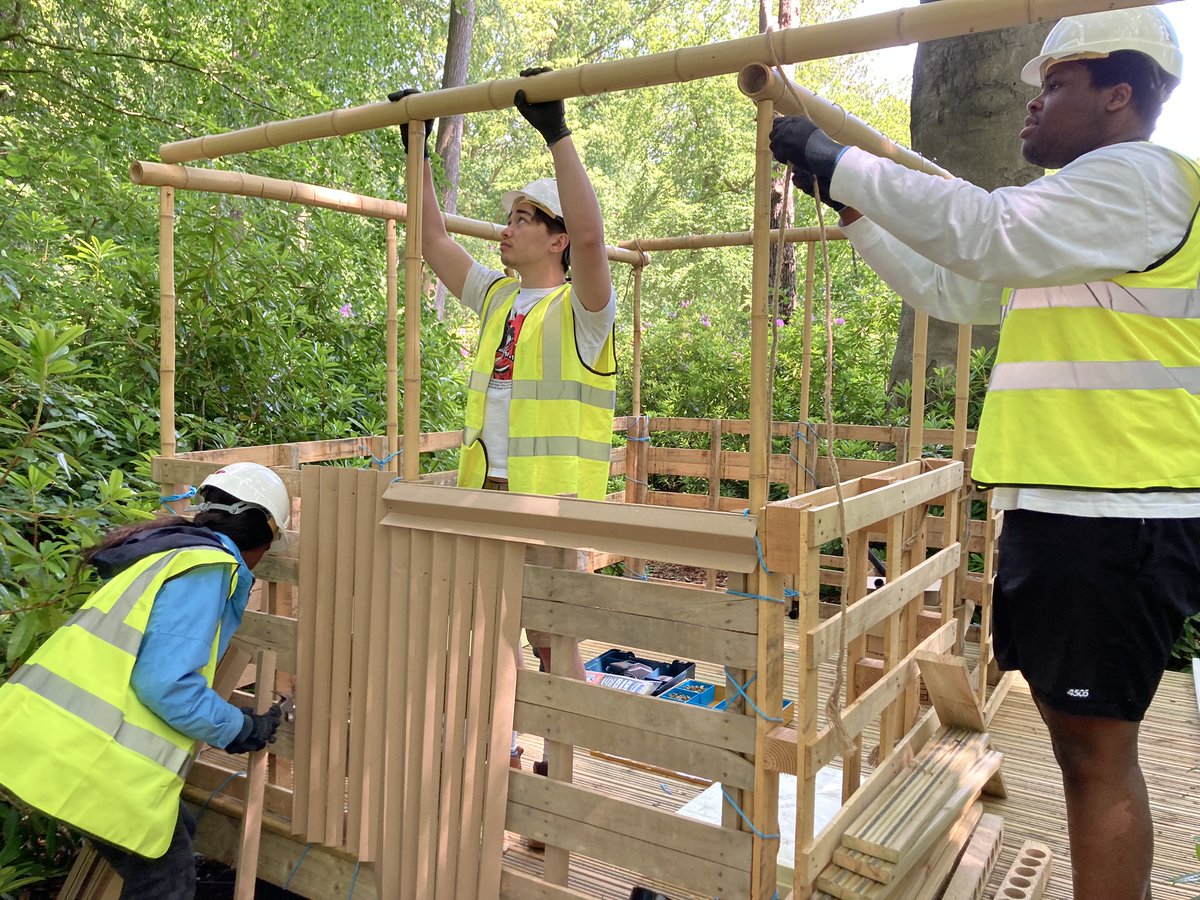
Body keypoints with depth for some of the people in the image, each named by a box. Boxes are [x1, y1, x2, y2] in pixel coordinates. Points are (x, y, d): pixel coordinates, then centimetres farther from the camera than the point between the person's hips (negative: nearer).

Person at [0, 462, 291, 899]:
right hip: (85, 751, -9)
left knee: (172, 832, 20)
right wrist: (240, 730, -5)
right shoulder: (208, 566, -12)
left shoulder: (173, 550, 17)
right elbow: (166, 682, -19)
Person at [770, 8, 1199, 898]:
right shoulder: (1081, 206, 23)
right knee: (1079, 734, 16)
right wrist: (853, 210, 23)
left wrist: (840, 161, -14)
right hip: (1058, 507, 10)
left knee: (1097, 747, -4)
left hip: (1114, 516, -10)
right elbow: (952, 288, 26)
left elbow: (983, 234, -22)